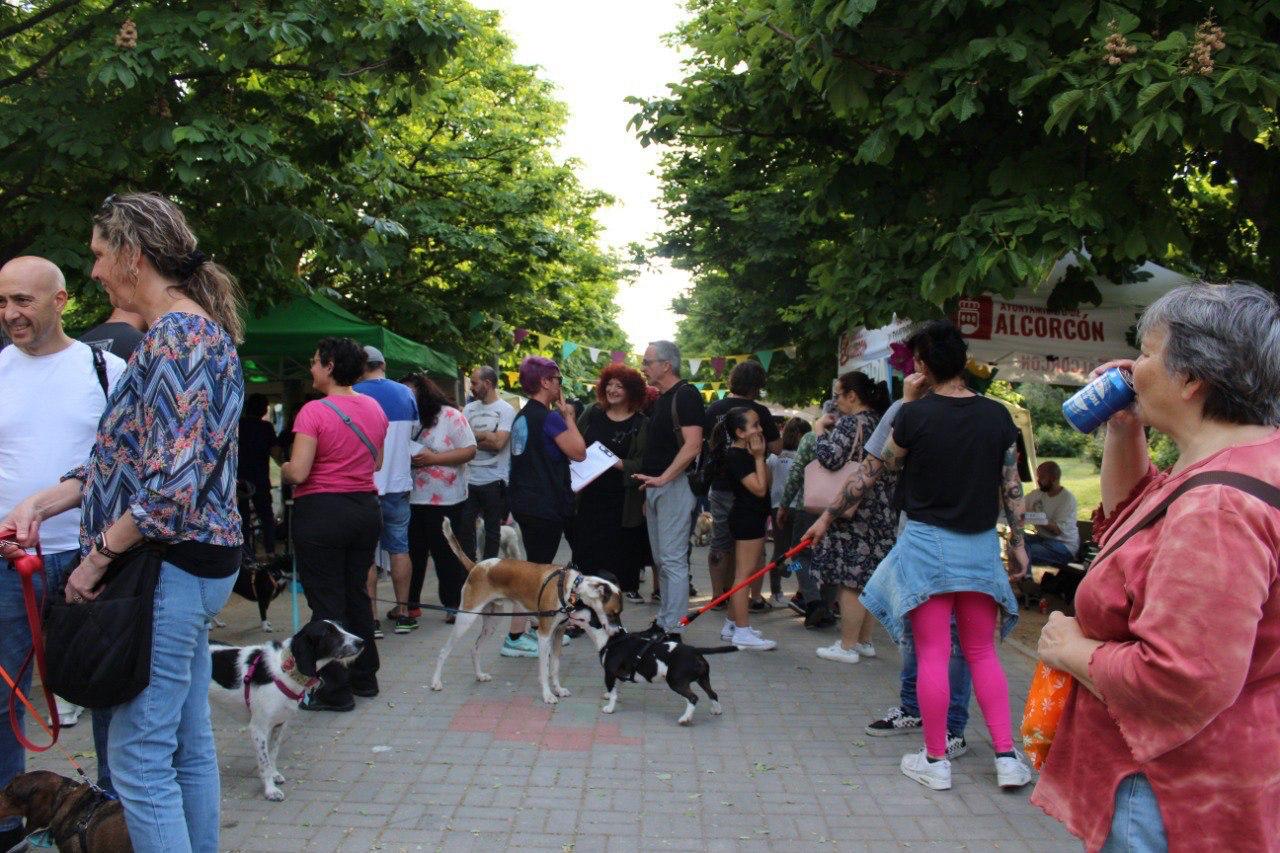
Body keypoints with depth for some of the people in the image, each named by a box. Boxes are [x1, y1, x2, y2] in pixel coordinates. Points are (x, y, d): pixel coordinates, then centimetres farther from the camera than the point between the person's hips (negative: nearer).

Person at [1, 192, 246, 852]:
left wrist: (99, 554, -13)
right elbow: (125, 458, 16)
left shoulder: (175, 337, -17)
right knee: (188, 743, 17)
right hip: (190, 567, 10)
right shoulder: (194, 330, 14)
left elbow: (174, 481, -24)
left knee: (139, 760, -2)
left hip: (167, 567, -10)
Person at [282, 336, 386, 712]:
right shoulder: (375, 409, 5)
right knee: (357, 593, 17)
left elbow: (297, 472, -19)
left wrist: (282, 469, 2)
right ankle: (364, 677, 25)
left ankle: (336, 690, 7)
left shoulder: (314, 411, -16)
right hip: (366, 508, 7)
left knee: (326, 601, 2)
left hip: (321, 512, -7)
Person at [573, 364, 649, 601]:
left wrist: (616, 463, -21)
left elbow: (644, 463, -12)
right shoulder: (592, 413, 5)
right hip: (590, 493, 3)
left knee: (624, 544, 6)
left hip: (623, 498, -3)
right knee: (586, 543, 6)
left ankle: (629, 586, 24)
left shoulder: (642, 424, -6)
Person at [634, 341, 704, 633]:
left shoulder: (686, 395, -11)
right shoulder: (660, 399, 18)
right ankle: (663, 621, 21)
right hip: (655, 486, 10)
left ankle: (673, 629, -5)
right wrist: (648, 491, 19)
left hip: (675, 486, -10)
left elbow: (692, 445, -21)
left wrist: (663, 478, -26)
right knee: (661, 559, 13)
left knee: (673, 559, -8)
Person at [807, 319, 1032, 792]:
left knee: (932, 654, 4)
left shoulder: (915, 415, -11)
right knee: (983, 652, 14)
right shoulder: (997, 415, 0)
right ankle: (1007, 757, 14)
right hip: (981, 544, 4)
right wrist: (1018, 542, 15)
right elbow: (1012, 487, 5)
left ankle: (935, 761, 14)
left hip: (927, 541, -4)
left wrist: (828, 515, 8)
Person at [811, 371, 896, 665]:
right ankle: (864, 641, 24)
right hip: (881, 513, 9)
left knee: (850, 581, -3)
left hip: (853, 515, -9)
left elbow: (829, 457, -25)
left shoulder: (850, 423, -14)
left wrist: (820, 430, -10)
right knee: (864, 579, 16)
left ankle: (847, 646, 3)